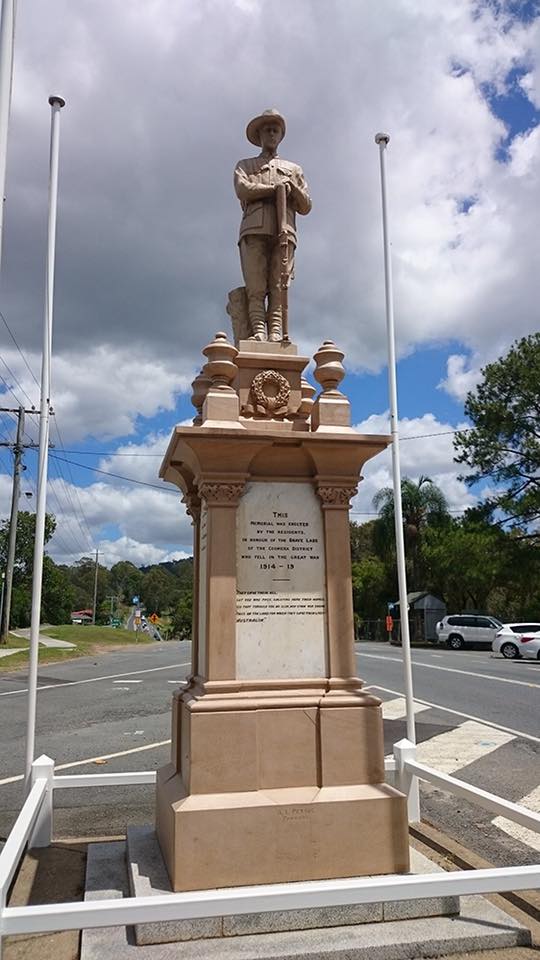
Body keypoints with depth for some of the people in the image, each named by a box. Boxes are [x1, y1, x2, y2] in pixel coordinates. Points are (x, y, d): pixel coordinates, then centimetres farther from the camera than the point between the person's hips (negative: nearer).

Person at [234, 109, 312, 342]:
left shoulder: (293, 169, 32)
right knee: (256, 287, -14)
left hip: (284, 232, 1)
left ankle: (276, 333, -22)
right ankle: (258, 331, -22)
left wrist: (292, 187, 1)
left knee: (278, 287, -13)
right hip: (254, 229, -1)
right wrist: (276, 188, 1)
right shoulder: (245, 165, 27)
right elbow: (243, 190, 4)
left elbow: (305, 207, 20)